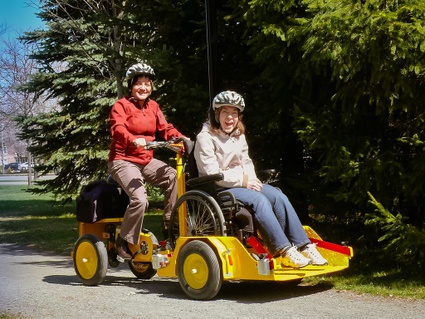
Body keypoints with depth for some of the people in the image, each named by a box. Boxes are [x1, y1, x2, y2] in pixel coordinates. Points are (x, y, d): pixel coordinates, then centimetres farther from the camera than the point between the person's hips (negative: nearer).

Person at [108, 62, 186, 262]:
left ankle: (170, 225, -9)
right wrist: (134, 140, -42)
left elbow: (165, 128, 5)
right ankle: (125, 243, -9)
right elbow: (118, 129, -22)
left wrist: (181, 138, -15)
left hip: (146, 160, 6)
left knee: (173, 176, -20)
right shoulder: (121, 105, -6)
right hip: (123, 161, -6)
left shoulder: (153, 107, 12)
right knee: (139, 199, -27)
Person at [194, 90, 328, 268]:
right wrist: (243, 181, -17)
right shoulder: (205, 138, -10)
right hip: (218, 189, -7)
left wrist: (252, 179, -2)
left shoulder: (239, 136, 15)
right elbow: (212, 174, -16)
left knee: (278, 196, -17)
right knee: (259, 200, -32)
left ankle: (304, 246, -19)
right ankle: (284, 252, -35)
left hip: (242, 183, 7)